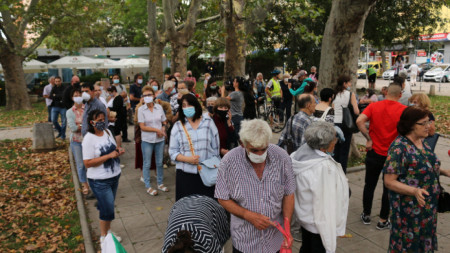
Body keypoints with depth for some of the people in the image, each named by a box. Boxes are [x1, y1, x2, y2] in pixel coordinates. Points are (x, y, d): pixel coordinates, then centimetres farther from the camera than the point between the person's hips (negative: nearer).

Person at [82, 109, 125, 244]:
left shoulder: (107, 132, 4)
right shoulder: (89, 139, -18)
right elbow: (87, 163, -21)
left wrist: (118, 150, -5)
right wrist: (109, 156, -26)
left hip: (114, 176, 7)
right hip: (100, 181, -7)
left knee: (107, 207, 20)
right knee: (108, 209, 0)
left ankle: (108, 231, 37)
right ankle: (103, 237, 22)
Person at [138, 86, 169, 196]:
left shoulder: (159, 107, 1)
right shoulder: (141, 109, -7)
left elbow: (164, 122, 9)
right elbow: (142, 127, -10)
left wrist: (163, 129, -13)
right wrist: (157, 130, -15)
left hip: (160, 139, 3)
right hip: (147, 140, -3)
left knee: (159, 162, 14)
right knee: (147, 164, 7)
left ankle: (160, 183, 30)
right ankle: (148, 186, 20)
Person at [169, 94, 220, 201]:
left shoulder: (208, 122, 6)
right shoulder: (178, 126, 7)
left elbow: (216, 147, 10)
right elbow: (172, 152, 5)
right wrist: (188, 159, -11)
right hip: (185, 173, 0)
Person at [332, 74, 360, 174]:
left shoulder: (335, 94, 7)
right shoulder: (351, 94, -6)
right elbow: (356, 111, -11)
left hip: (335, 123, 4)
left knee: (336, 150, 14)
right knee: (344, 151, 3)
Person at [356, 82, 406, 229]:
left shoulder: (374, 106, -3)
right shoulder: (403, 110, -8)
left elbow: (359, 121, -18)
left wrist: (368, 139, -10)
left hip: (374, 152, 2)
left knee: (369, 185, 16)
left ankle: (366, 215, 28)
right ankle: (383, 221, 21)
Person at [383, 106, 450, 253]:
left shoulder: (422, 142, 3)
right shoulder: (399, 147, -22)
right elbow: (389, 181, -23)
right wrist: (414, 191, -35)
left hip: (428, 206, 8)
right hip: (408, 209, -8)